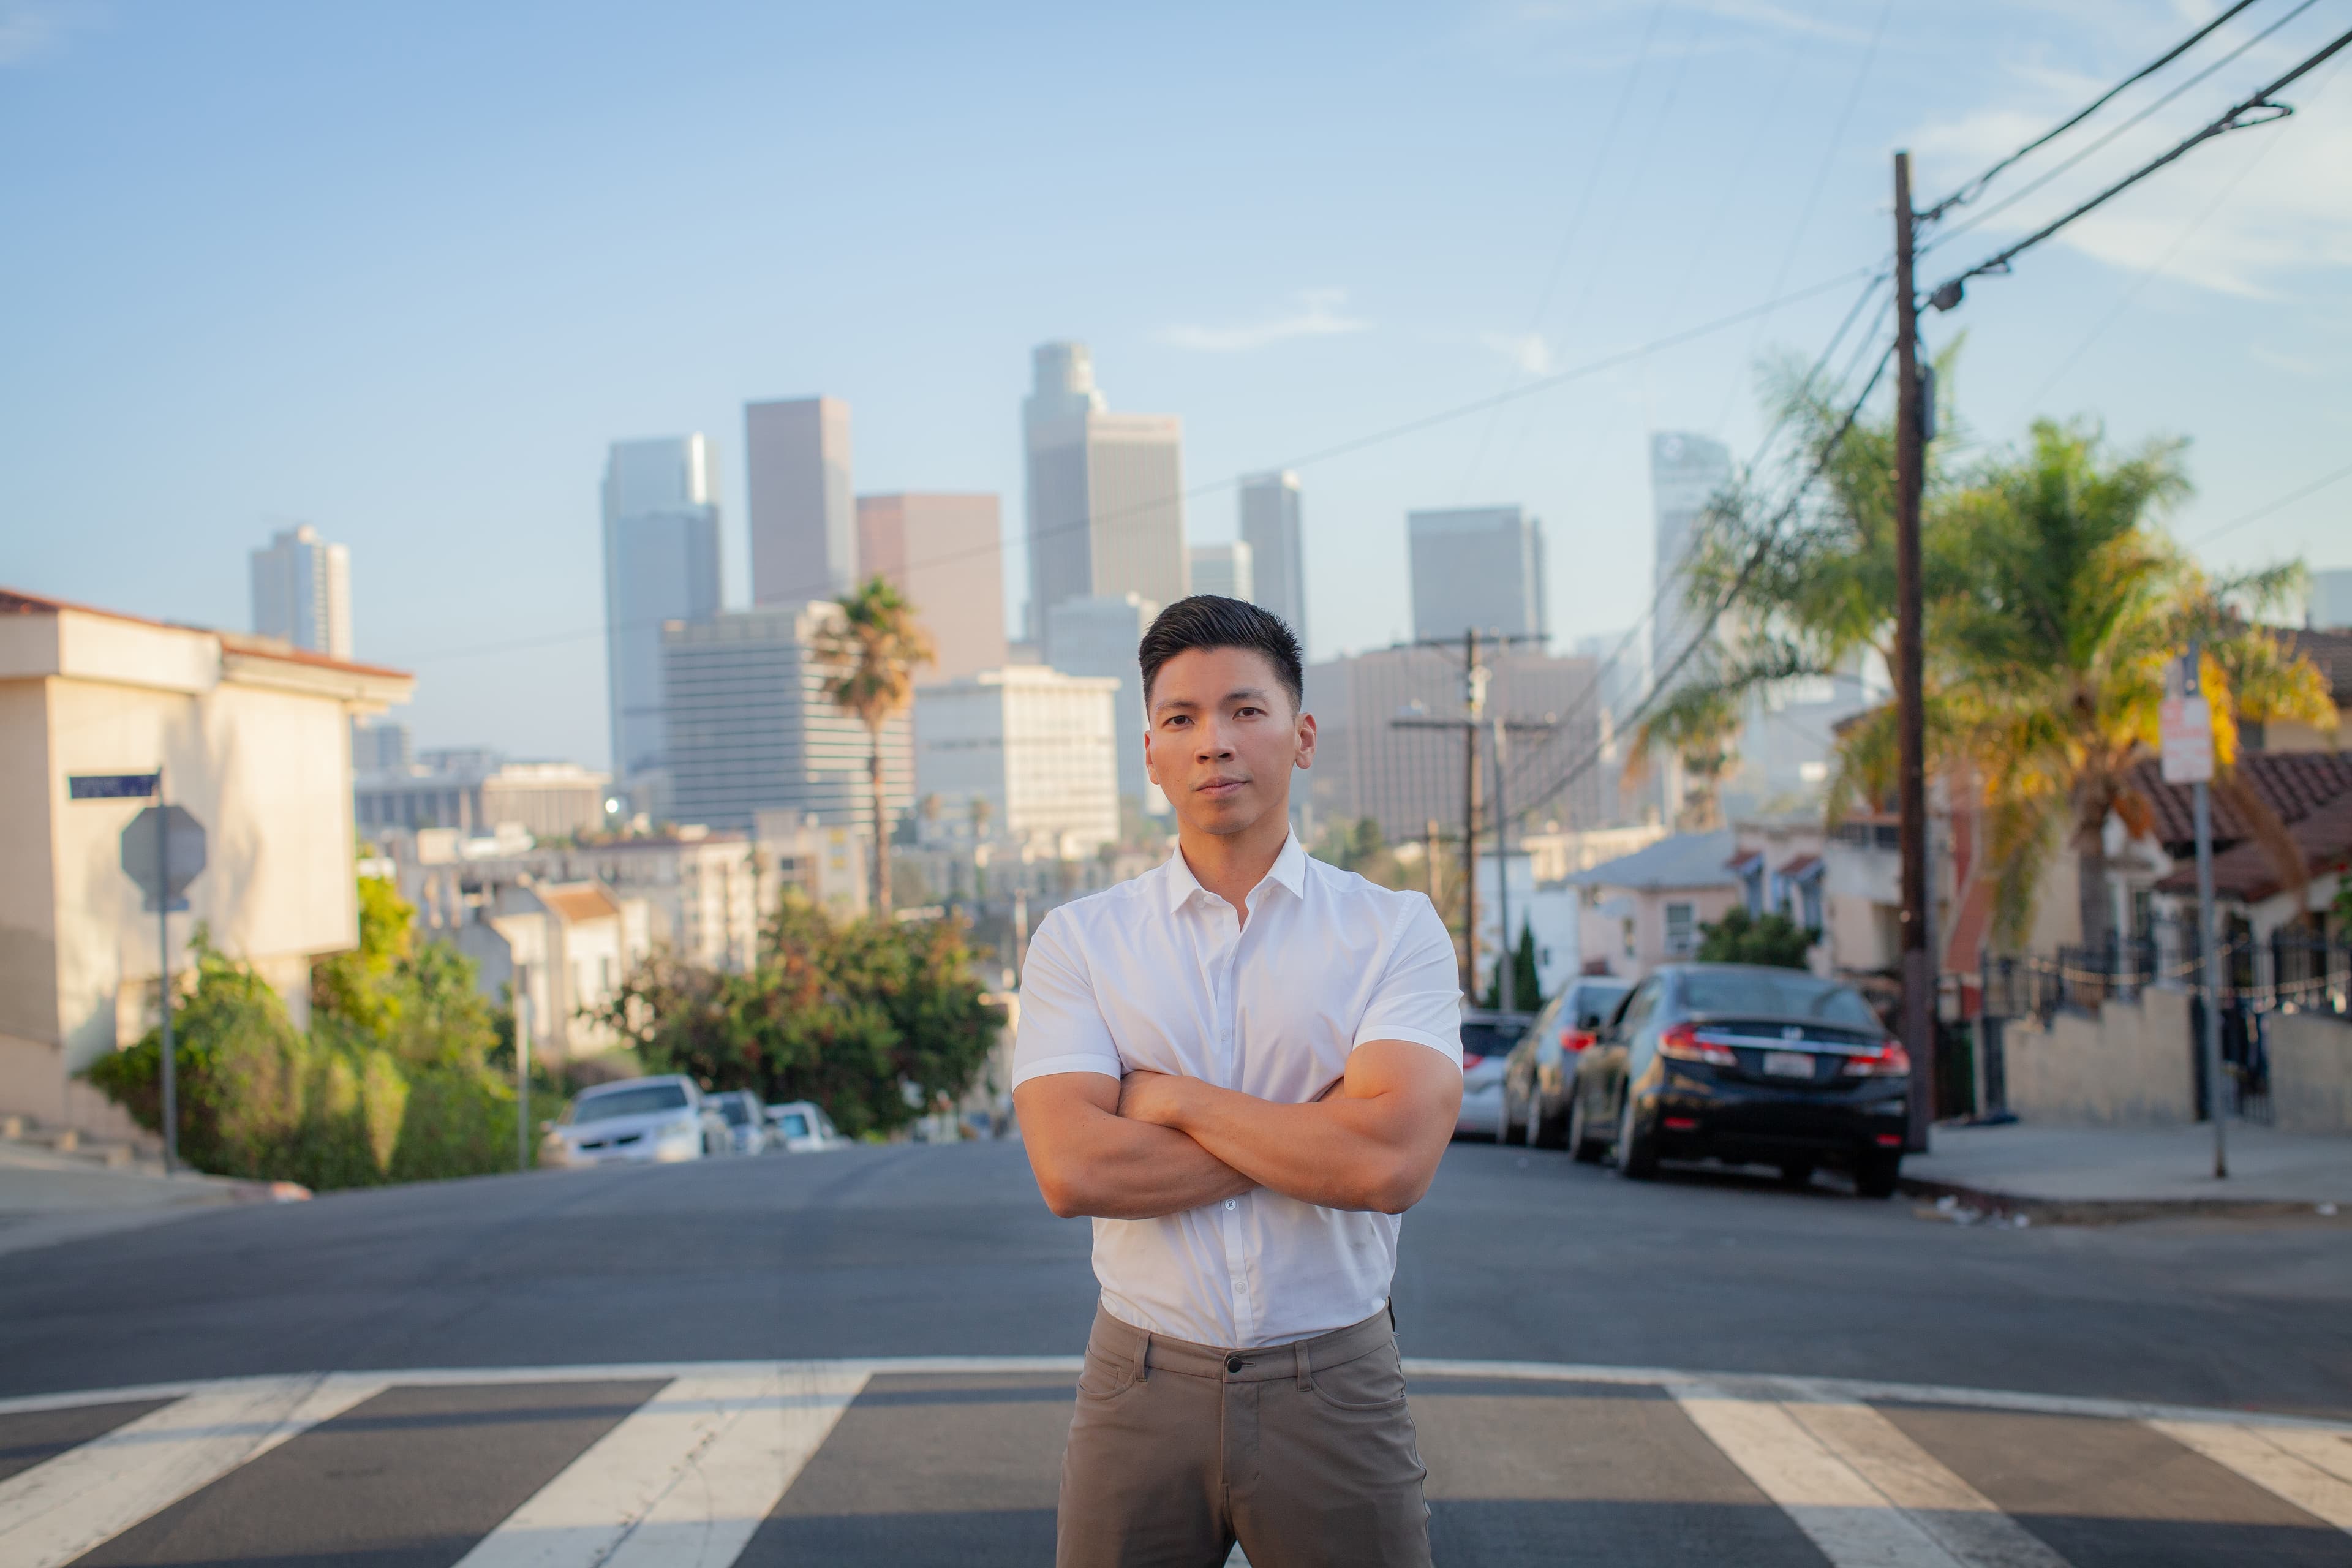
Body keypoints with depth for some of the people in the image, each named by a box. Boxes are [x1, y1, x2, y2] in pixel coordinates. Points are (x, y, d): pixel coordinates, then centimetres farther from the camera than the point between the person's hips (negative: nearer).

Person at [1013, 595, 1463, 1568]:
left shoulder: (1396, 931, -2)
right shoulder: (1078, 940, 1)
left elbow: (1393, 1163, -17)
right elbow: (1072, 1172, -13)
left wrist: (1174, 1100, -11)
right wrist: (1317, 1134, -13)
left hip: (1334, 1387, -1)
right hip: (1142, 1380, 1)